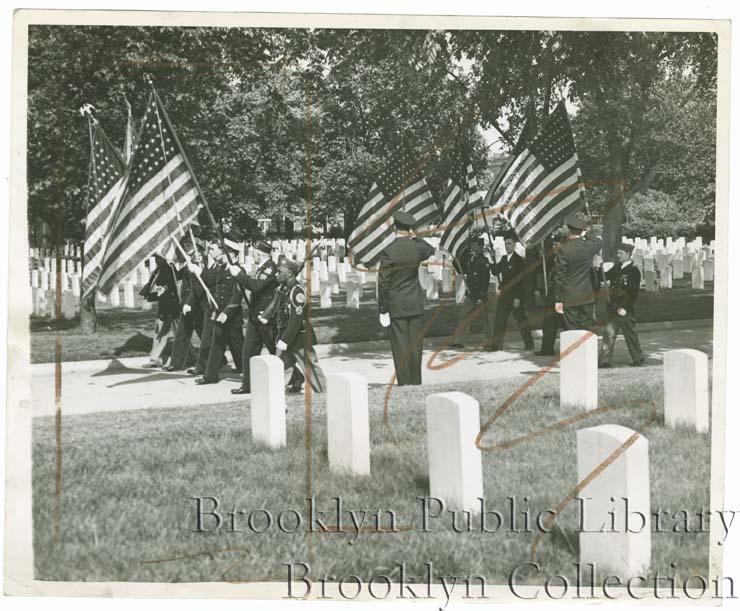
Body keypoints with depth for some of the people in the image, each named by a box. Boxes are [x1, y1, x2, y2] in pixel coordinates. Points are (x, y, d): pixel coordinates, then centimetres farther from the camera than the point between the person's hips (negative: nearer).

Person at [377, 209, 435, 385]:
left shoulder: (388, 251, -13)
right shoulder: (417, 248, -2)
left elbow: (383, 283, -11)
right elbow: (431, 251, 25)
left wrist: (382, 309, -5)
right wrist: (414, 237, 17)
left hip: (396, 306, -3)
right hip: (416, 305, 3)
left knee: (401, 347, 0)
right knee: (415, 345, 10)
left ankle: (404, 384, 2)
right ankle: (416, 383, 16)